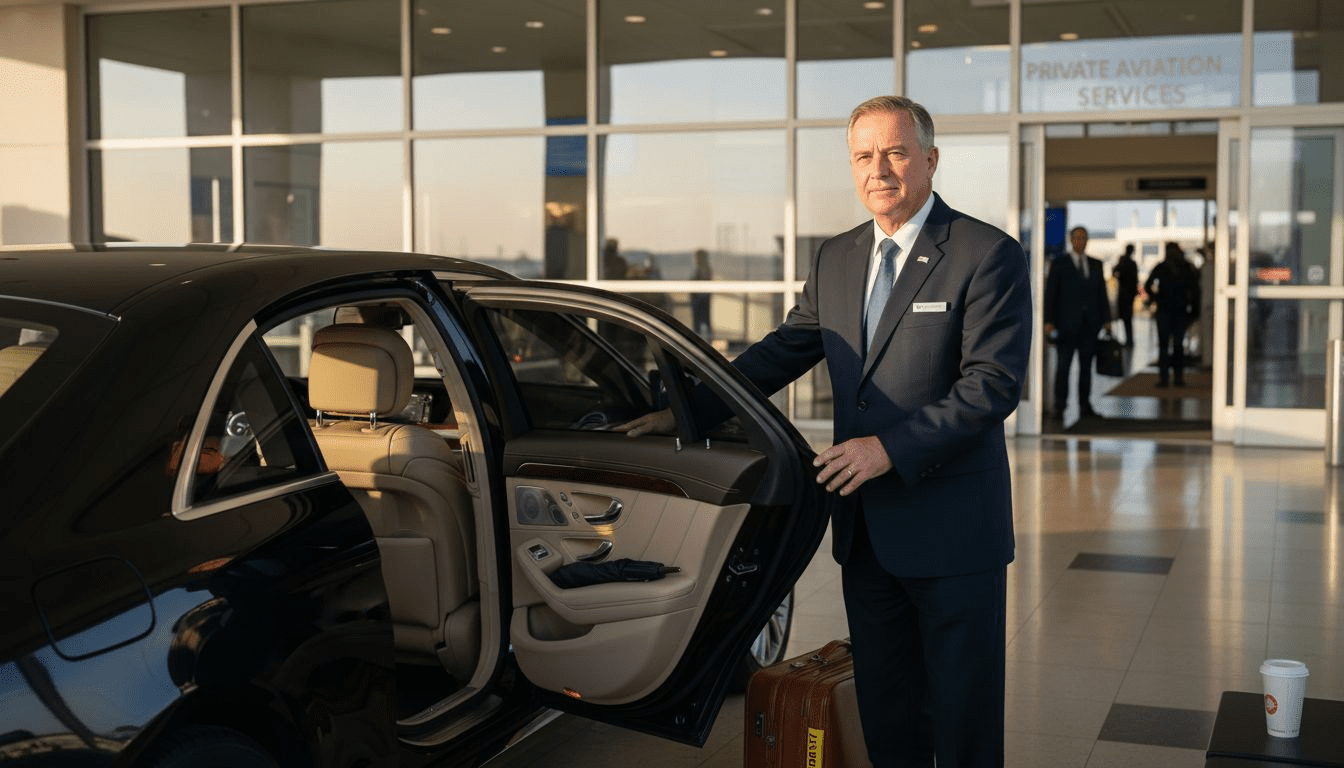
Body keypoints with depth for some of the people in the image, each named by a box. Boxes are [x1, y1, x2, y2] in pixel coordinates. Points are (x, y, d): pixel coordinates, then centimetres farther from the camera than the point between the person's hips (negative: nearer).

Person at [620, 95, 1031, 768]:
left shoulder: (989, 256, -10)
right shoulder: (835, 258, 10)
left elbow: (993, 384, -17)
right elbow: (783, 352, 15)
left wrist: (891, 448, -22)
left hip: (953, 533, -6)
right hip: (866, 529, 6)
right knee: (884, 711, 16)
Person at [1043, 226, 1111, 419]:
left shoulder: (1096, 265, 13)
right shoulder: (1059, 263, 3)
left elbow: (1102, 293, 14)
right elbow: (1051, 293, -1)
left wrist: (1106, 319, 6)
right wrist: (1049, 321, -8)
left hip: (1090, 323, 4)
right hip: (1067, 323, -4)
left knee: (1086, 365, 7)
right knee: (1063, 365, -5)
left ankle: (1085, 405, 13)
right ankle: (1059, 407, -2)